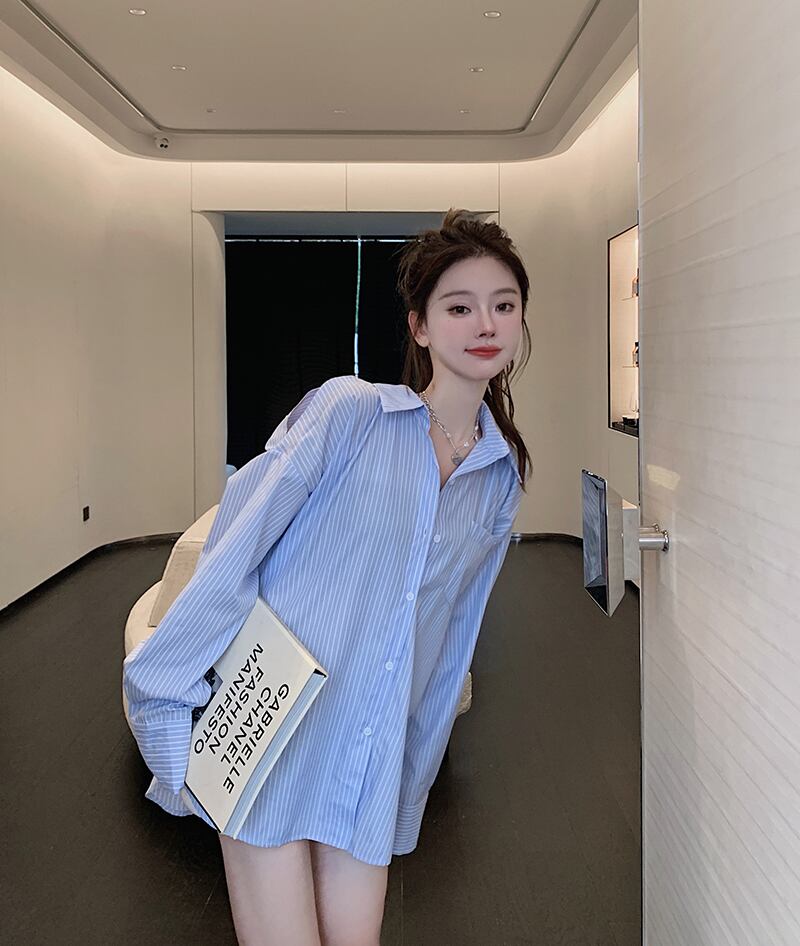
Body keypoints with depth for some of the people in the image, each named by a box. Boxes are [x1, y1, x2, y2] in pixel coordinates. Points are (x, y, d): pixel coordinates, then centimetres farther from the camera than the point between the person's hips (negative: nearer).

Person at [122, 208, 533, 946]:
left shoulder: (503, 476, 7)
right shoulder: (350, 410, -8)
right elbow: (238, 546, -10)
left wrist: (414, 774, 17)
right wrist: (165, 698, -11)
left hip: (372, 768, 4)